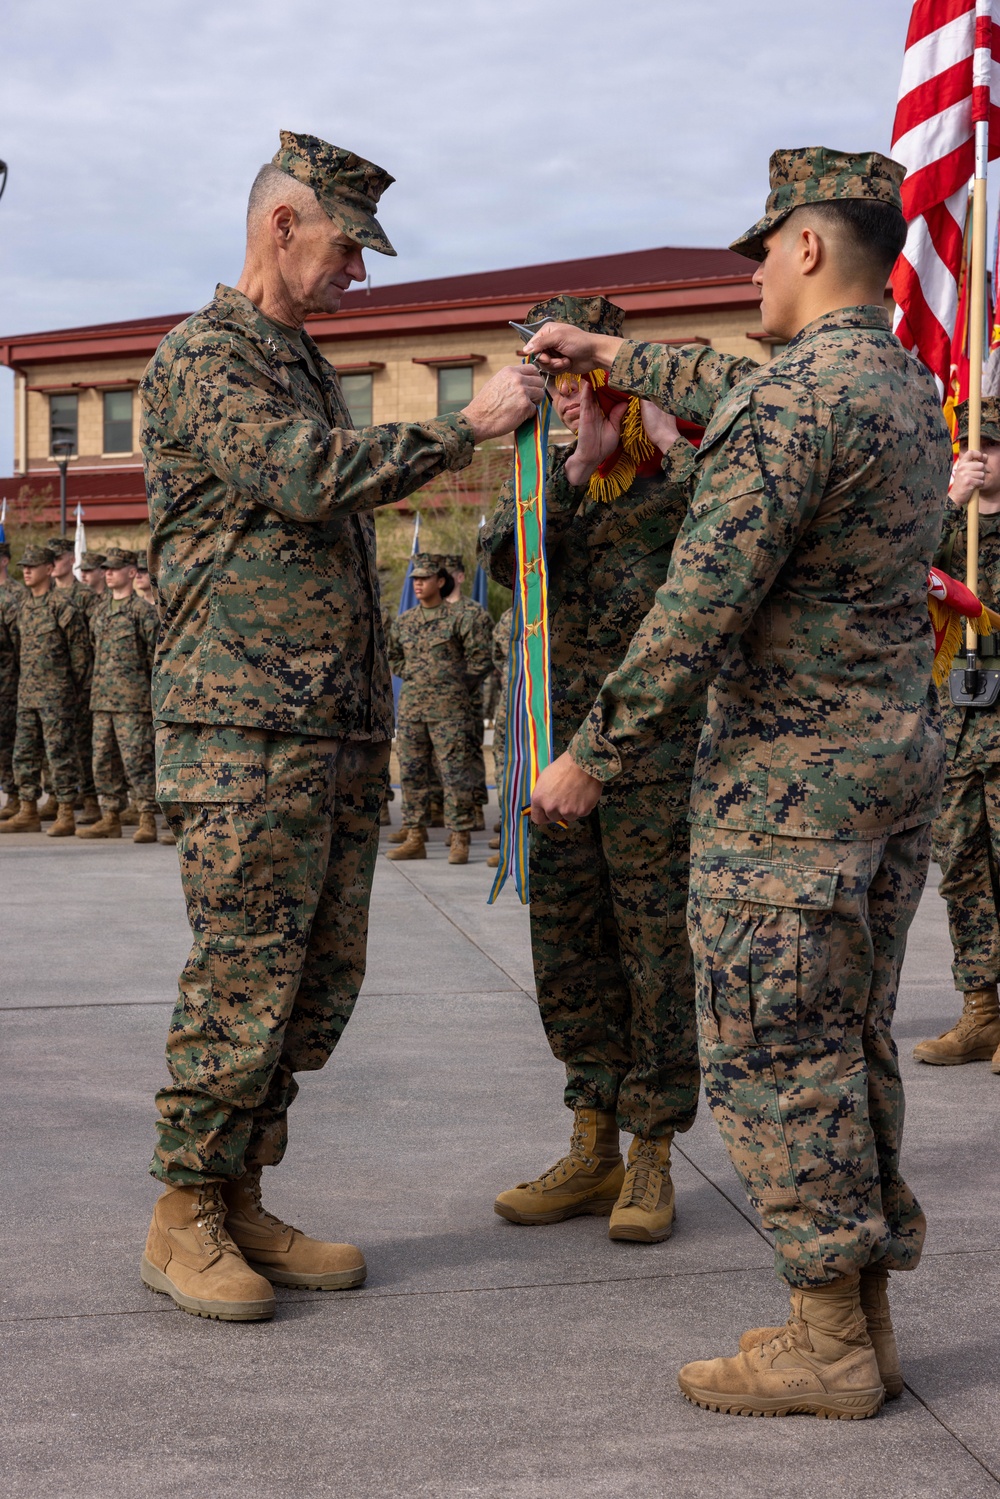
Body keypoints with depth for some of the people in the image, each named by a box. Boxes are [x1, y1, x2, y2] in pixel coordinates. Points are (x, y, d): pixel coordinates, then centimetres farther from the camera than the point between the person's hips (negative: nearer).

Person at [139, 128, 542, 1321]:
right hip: (244, 729, -9)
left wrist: (372, 711, 23)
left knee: (320, 986, 9)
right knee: (243, 982, -5)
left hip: (339, 733, 9)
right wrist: (466, 426, -14)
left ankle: (240, 1204, 18)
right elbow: (311, 478, -21)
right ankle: (182, 1221, 8)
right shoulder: (201, 355, -5)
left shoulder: (303, 367, 23)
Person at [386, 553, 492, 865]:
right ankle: (415, 838, 12)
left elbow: (479, 657, 0)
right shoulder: (403, 622, 11)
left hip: (448, 708, -5)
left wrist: (458, 689, 3)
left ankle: (459, 840, -3)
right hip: (410, 707, 5)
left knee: (454, 772, -6)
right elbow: (394, 658, 25)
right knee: (412, 773, 6)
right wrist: (413, 681, 15)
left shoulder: (459, 619, -3)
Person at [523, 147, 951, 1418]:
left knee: (775, 1061, -1)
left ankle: (827, 1347, 6)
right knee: (853, 1049, 13)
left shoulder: (792, 400, -17)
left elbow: (699, 611, -21)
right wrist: (609, 353, 39)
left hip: (788, 781, -9)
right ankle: (862, 1321, 21)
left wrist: (591, 758, -13)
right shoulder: (907, 390, 13)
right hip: (901, 757, 9)